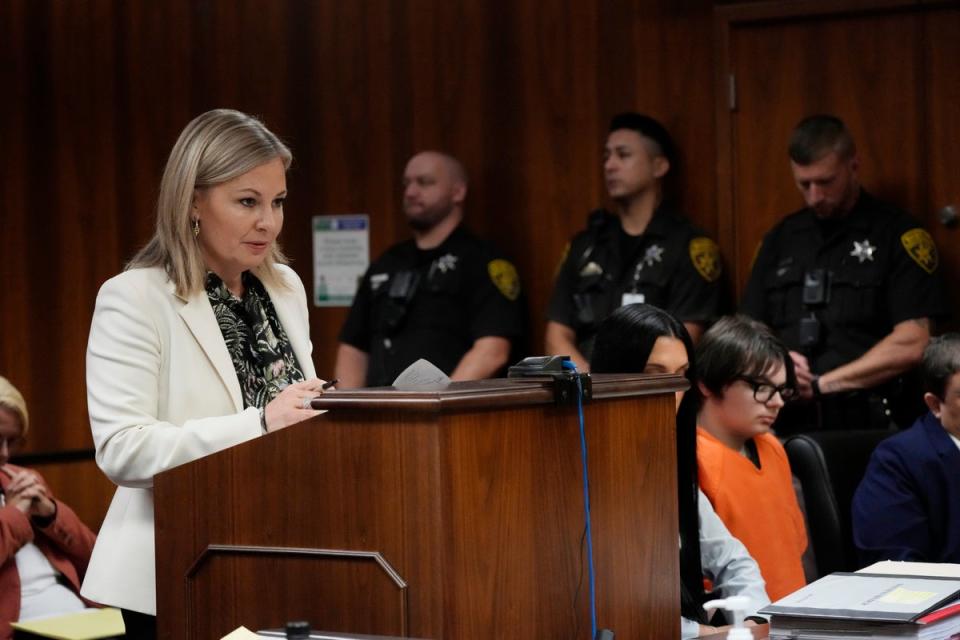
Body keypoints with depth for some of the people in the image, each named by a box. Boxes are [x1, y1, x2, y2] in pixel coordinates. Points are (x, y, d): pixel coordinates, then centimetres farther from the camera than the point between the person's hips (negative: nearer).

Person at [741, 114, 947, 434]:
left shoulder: (898, 234, 1)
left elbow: (911, 344, -8)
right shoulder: (782, 238, 17)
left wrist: (821, 384, -10)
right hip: (790, 424, 4)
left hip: (869, 427, -4)